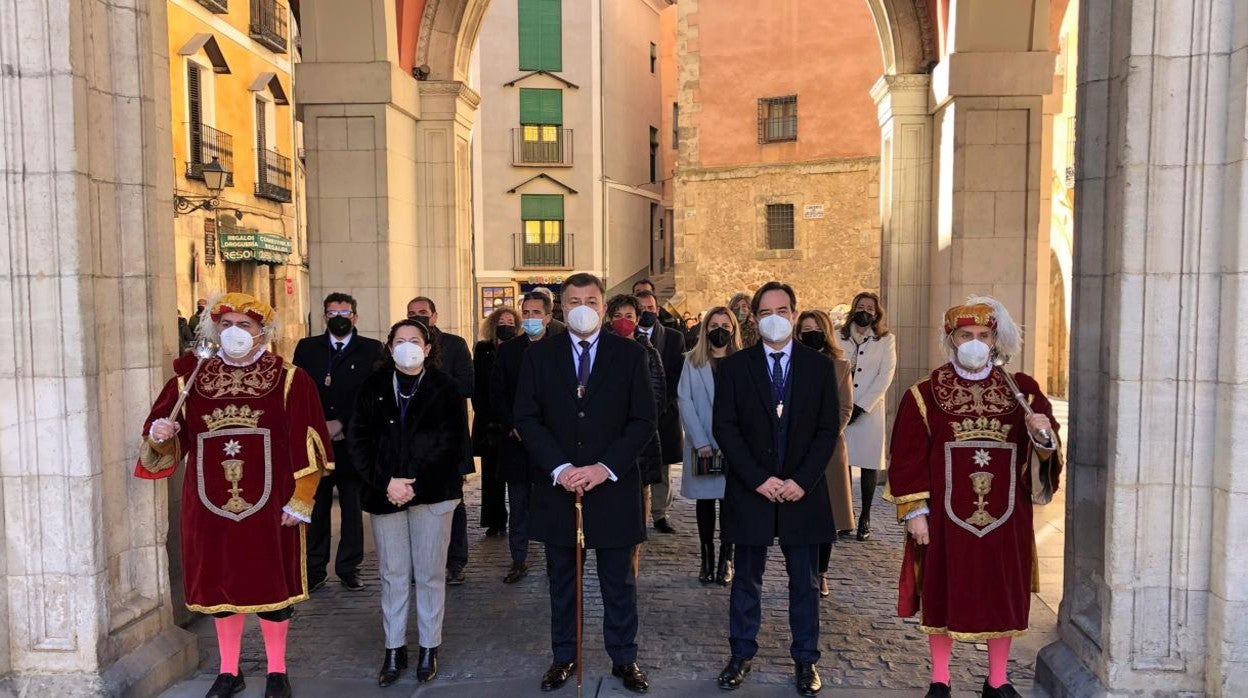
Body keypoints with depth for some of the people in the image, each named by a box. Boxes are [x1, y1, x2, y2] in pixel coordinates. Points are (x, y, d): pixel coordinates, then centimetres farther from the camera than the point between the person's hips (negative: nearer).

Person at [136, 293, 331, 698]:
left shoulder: (289, 380, -5)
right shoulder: (190, 380, 4)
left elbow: (307, 444, -6)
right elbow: (166, 439, 11)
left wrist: (300, 500, -10)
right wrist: (158, 434, -13)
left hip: (268, 506, -3)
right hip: (210, 505, 3)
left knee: (270, 586, 8)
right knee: (219, 584, 13)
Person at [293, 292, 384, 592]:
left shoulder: (371, 350, 4)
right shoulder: (307, 347, 11)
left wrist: (341, 423, -11)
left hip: (352, 441, -1)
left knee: (353, 508, 6)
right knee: (316, 508, 4)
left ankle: (349, 568, 17)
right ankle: (314, 570, 14)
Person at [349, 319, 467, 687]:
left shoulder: (444, 388, 0)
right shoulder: (374, 387, 6)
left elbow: (452, 444, -5)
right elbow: (359, 442, 2)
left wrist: (416, 485, -13)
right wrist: (385, 483, -11)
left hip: (432, 492, -2)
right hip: (385, 493, 2)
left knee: (430, 574, 6)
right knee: (393, 575, 7)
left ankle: (429, 649, 19)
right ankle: (394, 651, 19)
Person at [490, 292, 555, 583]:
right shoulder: (507, 350, 7)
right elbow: (497, 393, 6)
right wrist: (513, 427, -5)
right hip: (516, 439, 2)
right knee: (518, 504, 8)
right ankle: (519, 561, 17)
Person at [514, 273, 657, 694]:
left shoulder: (630, 355, 0)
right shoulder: (539, 355, 3)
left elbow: (642, 420, -4)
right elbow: (527, 418, -2)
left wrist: (604, 468, -15)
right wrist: (559, 468, -14)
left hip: (613, 486, -1)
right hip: (557, 485, 1)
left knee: (619, 581, 10)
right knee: (562, 579, 13)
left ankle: (624, 658, 25)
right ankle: (564, 656, 28)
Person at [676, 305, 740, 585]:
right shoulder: (693, 361, 5)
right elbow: (685, 401, -2)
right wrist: (701, 441, -11)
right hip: (701, 444, 1)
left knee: (730, 499, 1)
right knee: (704, 499, 6)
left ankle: (725, 559, 9)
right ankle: (706, 558, 14)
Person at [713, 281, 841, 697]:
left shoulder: (819, 367, 3)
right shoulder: (735, 367, 0)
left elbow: (829, 430, 0)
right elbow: (725, 428, -4)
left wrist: (802, 480, -11)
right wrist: (758, 479, -13)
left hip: (803, 491, 1)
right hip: (750, 491, 0)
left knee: (804, 581, 10)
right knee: (747, 579, 10)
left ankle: (805, 659, 23)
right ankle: (741, 655, 24)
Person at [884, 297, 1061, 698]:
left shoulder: (1022, 390, 4)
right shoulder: (925, 394, -2)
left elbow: (1046, 450, 7)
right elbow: (908, 457, -4)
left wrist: (1043, 435, -16)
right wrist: (915, 512, -9)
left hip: (1005, 517, 2)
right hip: (946, 516, -2)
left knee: (1002, 595, 11)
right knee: (943, 595, 7)